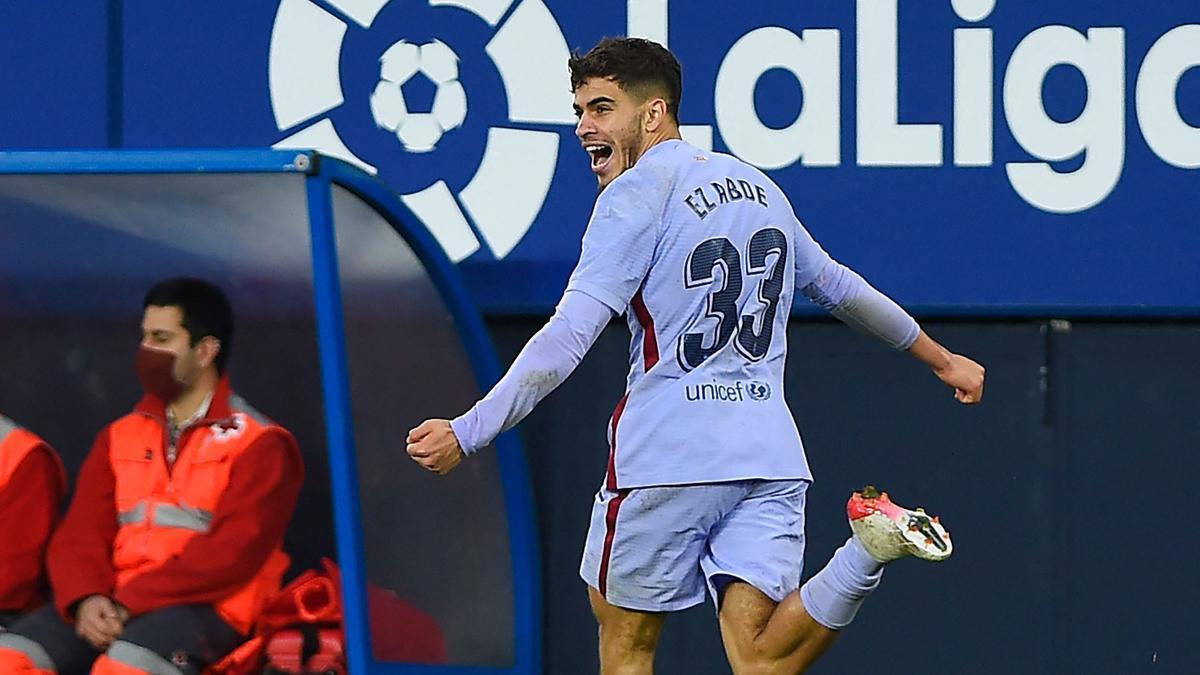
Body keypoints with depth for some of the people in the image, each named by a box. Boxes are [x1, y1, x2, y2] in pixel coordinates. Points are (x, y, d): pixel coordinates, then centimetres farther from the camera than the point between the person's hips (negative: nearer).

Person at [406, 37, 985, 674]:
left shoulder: (637, 195, -7)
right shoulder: (758, 186, 16)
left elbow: (567, 338, -15)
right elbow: (840, 287, 28)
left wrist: (466, 432, -19)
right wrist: (941, 359, 43)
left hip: (669, 456, -6)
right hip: (770, 452, 6)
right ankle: (870, 546, -28)